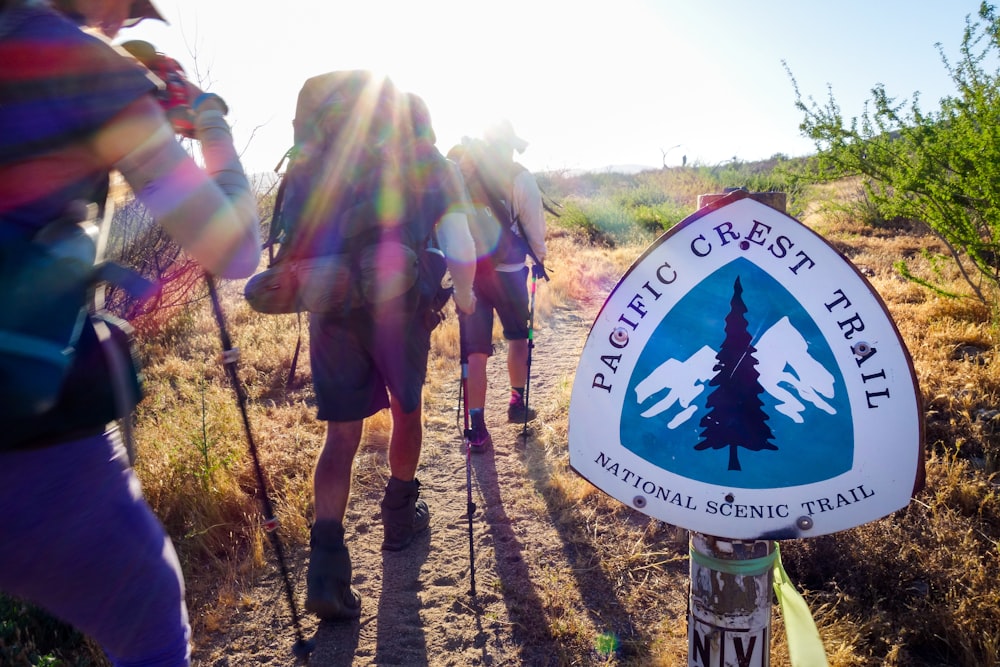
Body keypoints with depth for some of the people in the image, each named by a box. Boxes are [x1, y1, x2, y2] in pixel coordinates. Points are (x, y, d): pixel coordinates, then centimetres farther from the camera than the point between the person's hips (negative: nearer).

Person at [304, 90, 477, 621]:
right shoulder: (432, 168, 5)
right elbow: (460, 252, -5)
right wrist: (463, 295, 11)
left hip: (331, 309, 2)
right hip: (399, 307, -2)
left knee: (341, 432, 5)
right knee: (407, 409, 21)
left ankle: (326, 566, -5)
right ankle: (400, 517, 37)